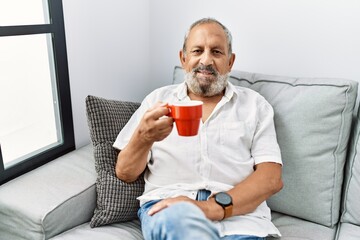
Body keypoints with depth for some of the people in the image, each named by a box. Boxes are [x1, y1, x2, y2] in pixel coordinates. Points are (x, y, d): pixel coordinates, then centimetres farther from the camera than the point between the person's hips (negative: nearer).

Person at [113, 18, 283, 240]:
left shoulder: (254, 104, 13)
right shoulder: (158, 98, 14)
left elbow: (271, 177, 1)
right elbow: (125, 173, 11)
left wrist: (215, 206, -16)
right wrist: (143, 138, -12)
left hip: (239, 213, 1)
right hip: (167, 207, 0)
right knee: (179, 218, -34)